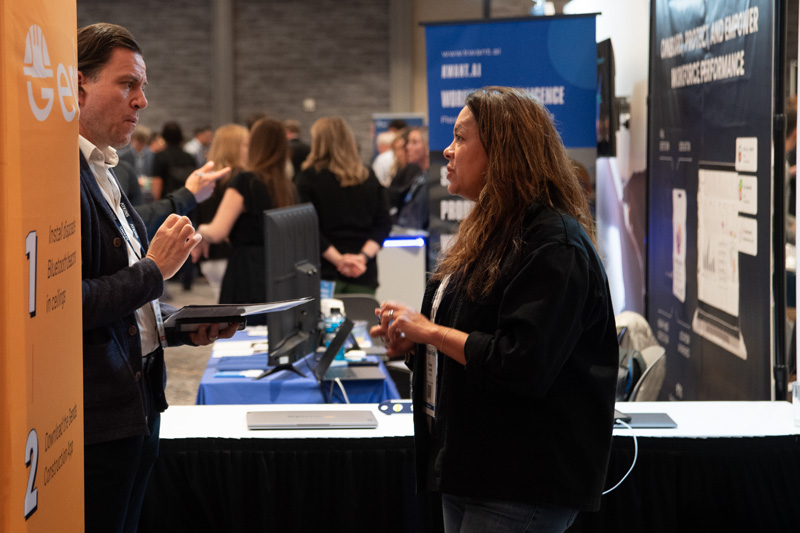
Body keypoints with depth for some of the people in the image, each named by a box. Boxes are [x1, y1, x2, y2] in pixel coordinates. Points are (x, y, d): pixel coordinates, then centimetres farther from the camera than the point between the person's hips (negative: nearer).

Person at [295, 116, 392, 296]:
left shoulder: (307, 179, -3)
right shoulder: (370, 178, 9)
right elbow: (384, 224, 3)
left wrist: (338, 259, -11)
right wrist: (364, 255, -6)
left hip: (324, 274, -3)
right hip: (364, 274, 3)